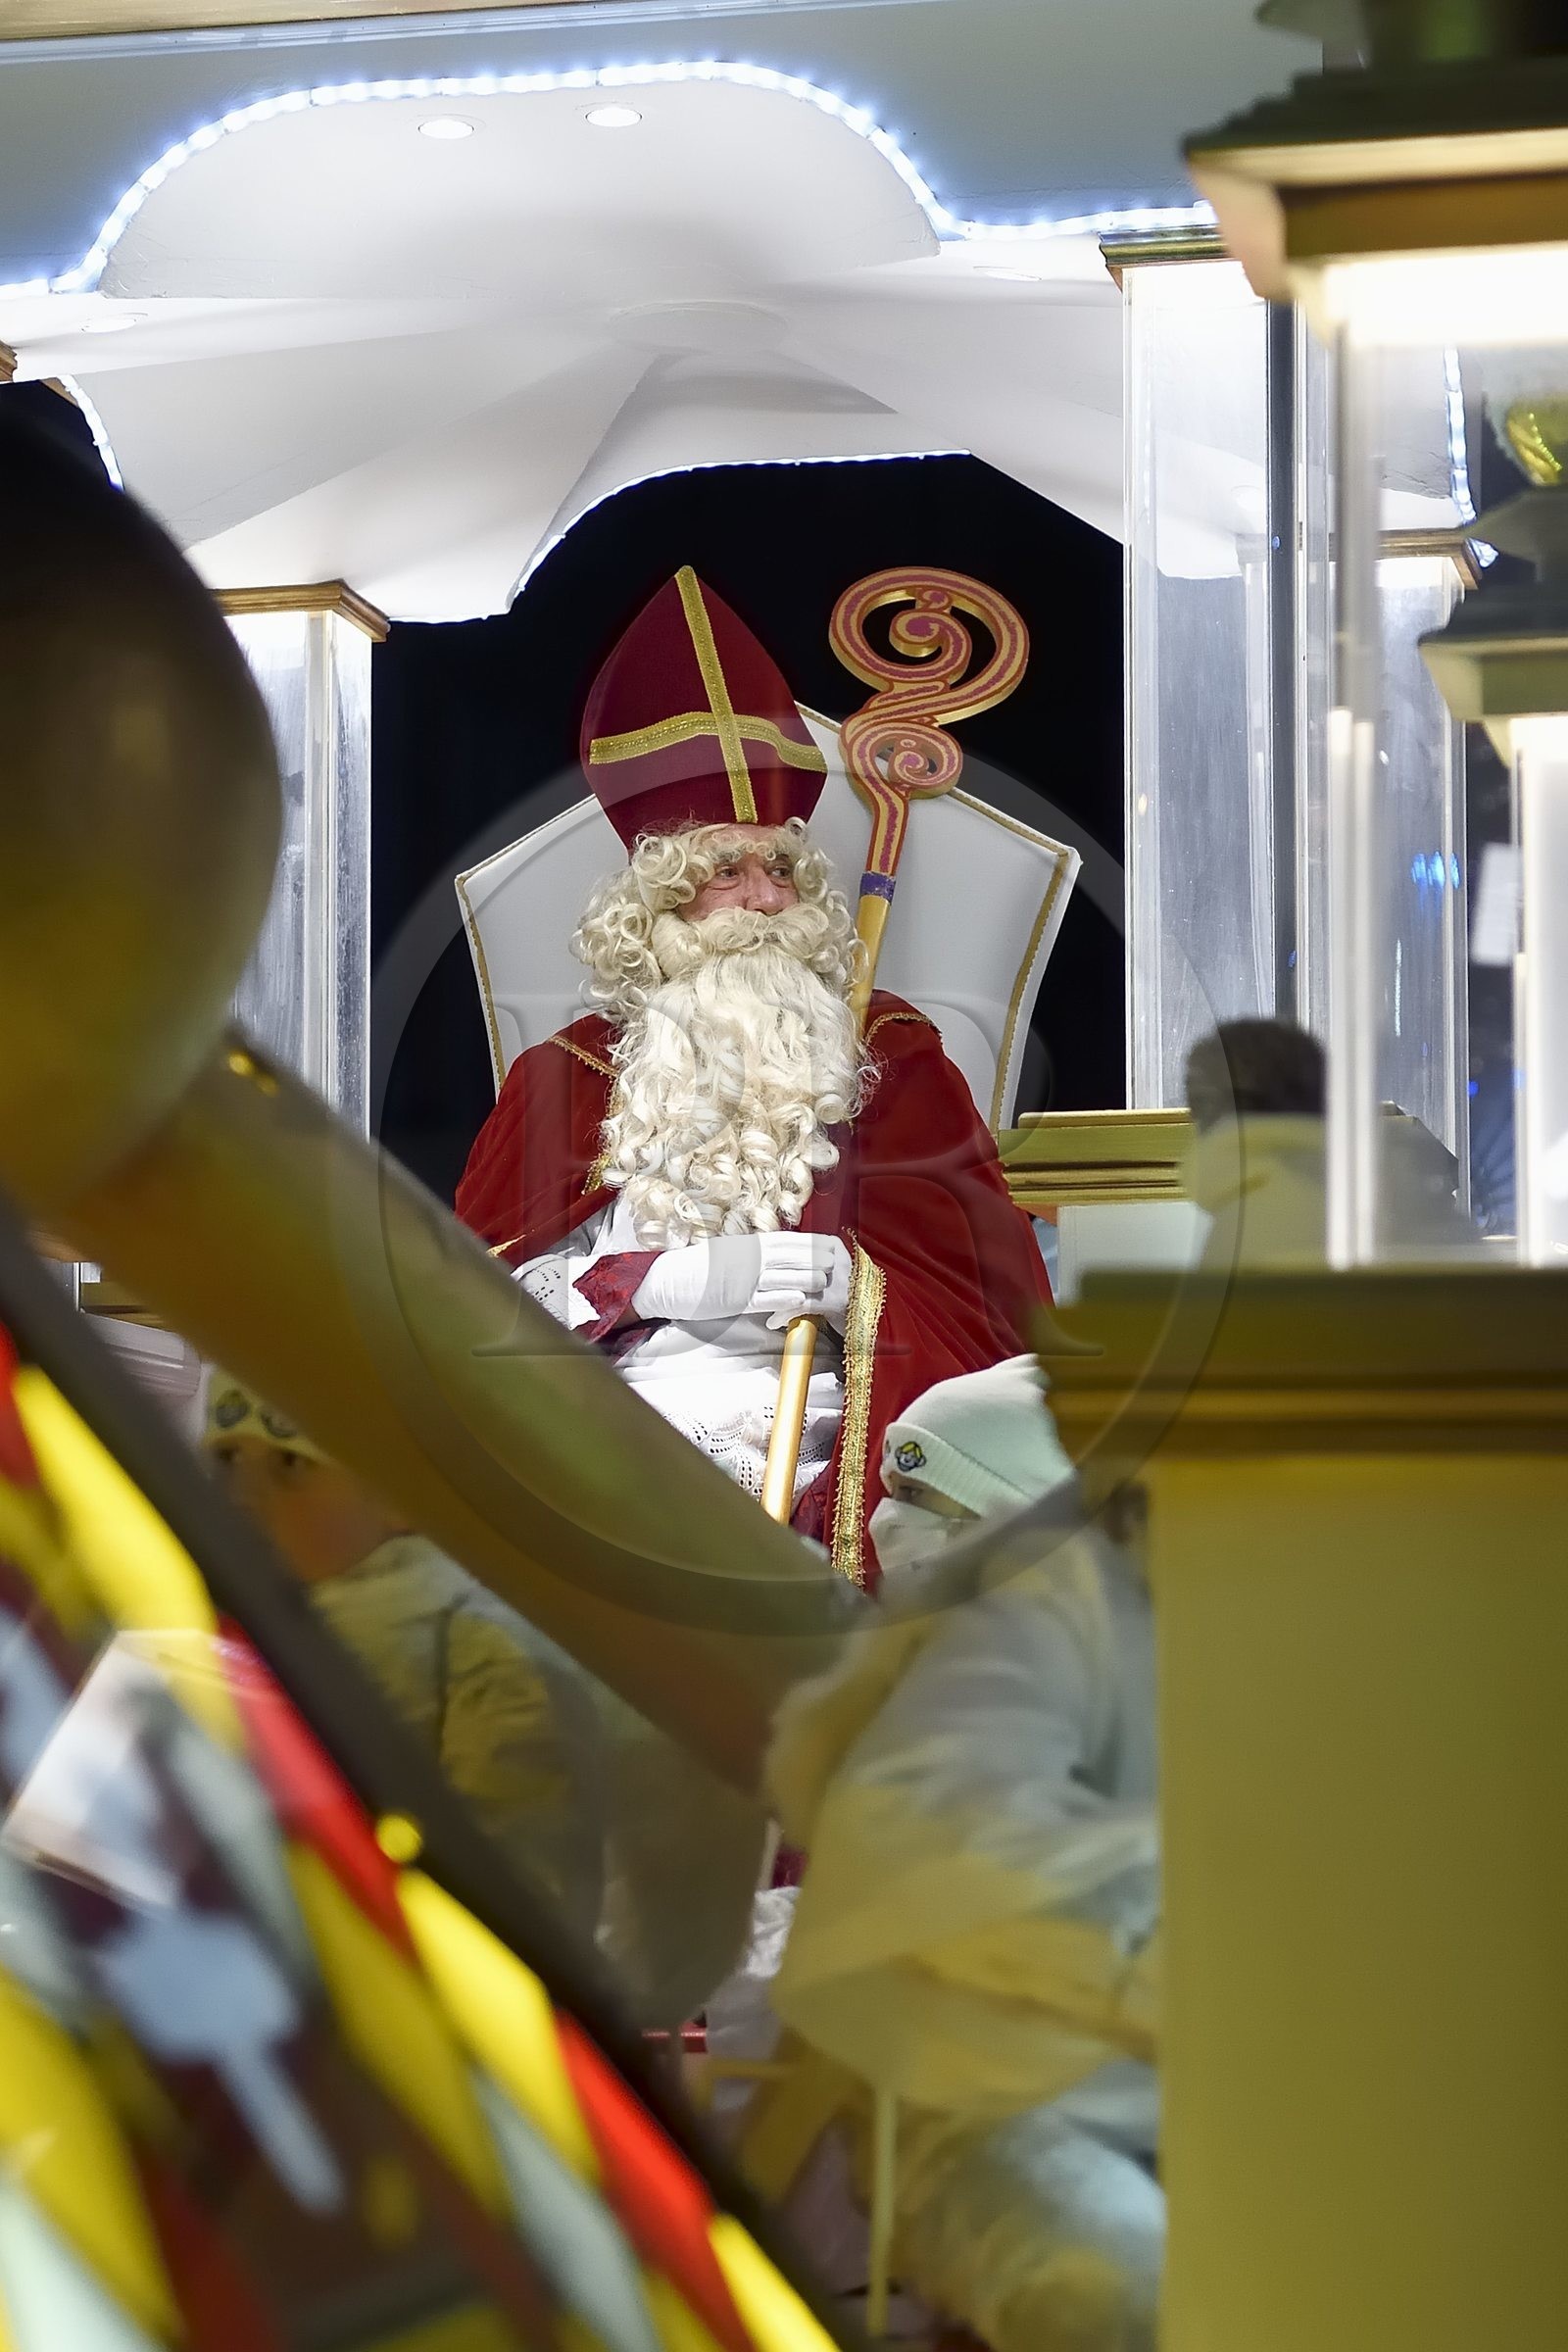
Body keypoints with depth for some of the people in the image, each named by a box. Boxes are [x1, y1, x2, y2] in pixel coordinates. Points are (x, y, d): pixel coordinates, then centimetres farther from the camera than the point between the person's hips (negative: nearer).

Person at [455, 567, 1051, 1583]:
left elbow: (975, 1278, 8)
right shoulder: (571, 1077, 18)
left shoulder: (890, 1053, 18)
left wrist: (841, 1286, -11)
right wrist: (680, 1279, -8)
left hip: (827, 1455, -1)